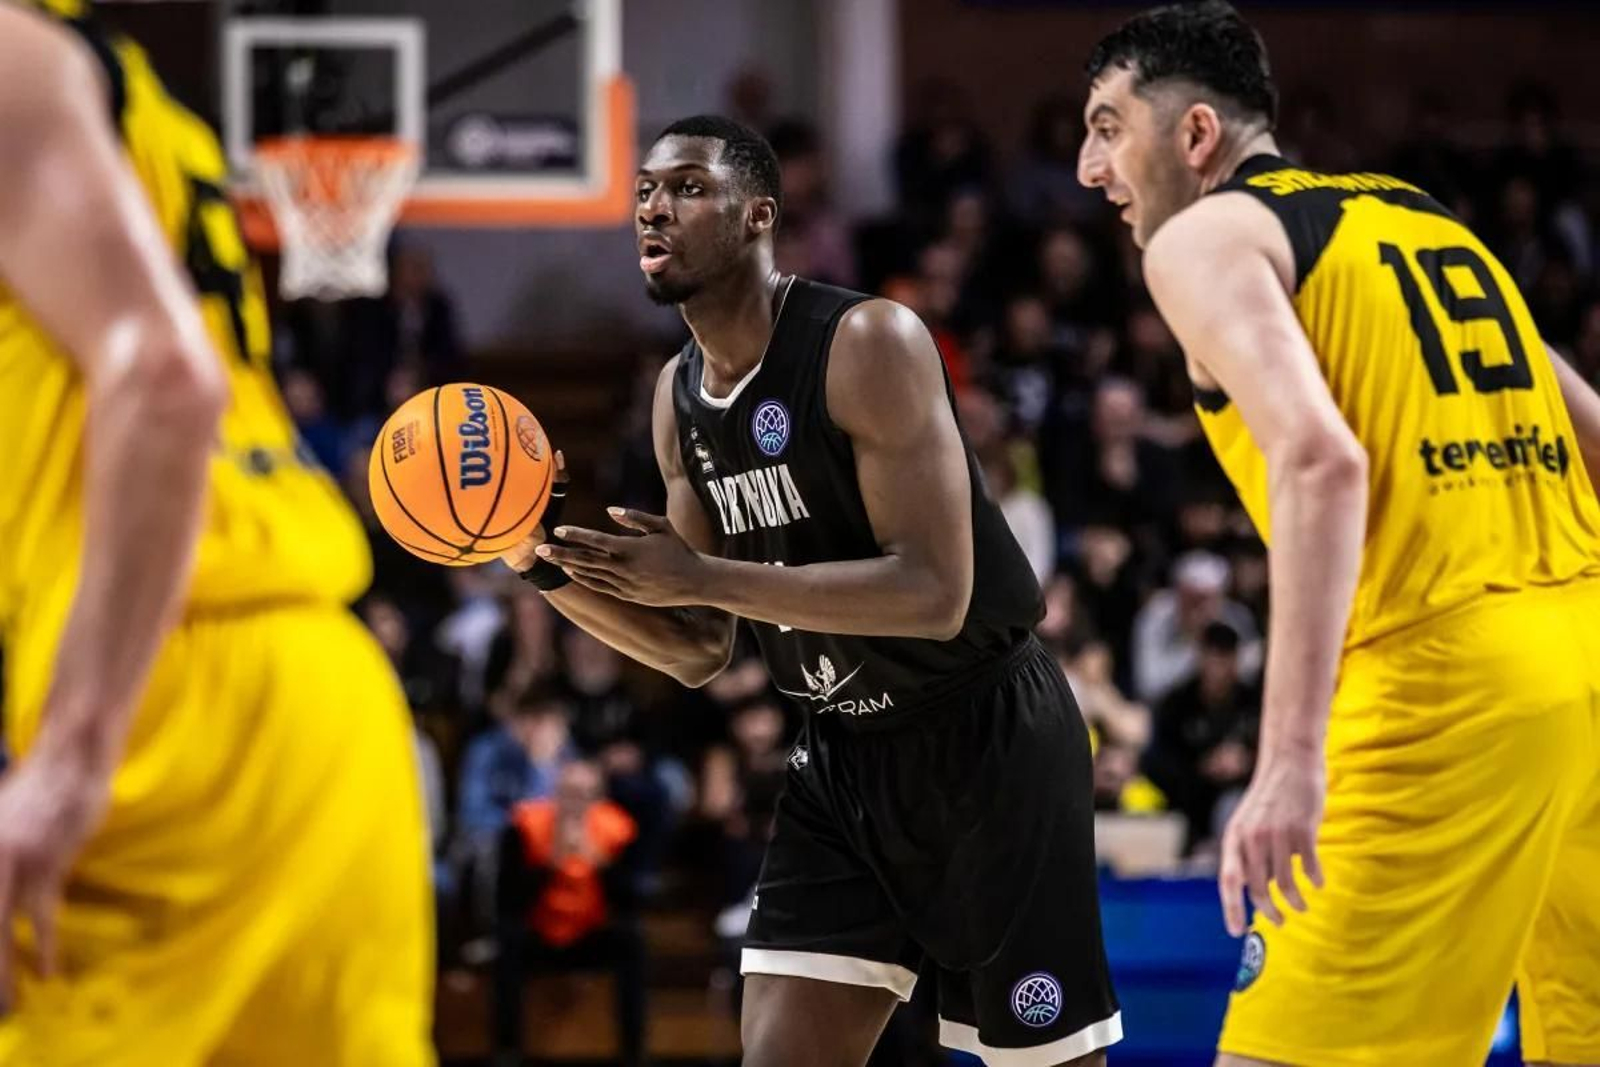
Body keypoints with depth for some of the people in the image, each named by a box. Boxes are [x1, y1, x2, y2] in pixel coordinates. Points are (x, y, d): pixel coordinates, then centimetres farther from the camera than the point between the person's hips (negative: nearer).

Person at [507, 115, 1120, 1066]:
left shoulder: (868, 344, -19)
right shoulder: (680, 395, 4)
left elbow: (933, 593, -27)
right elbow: (701, 650, 10)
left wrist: (703, 575, -29)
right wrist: (551, 569, -6)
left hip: (985, 744, -7)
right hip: (841, 756, 7)